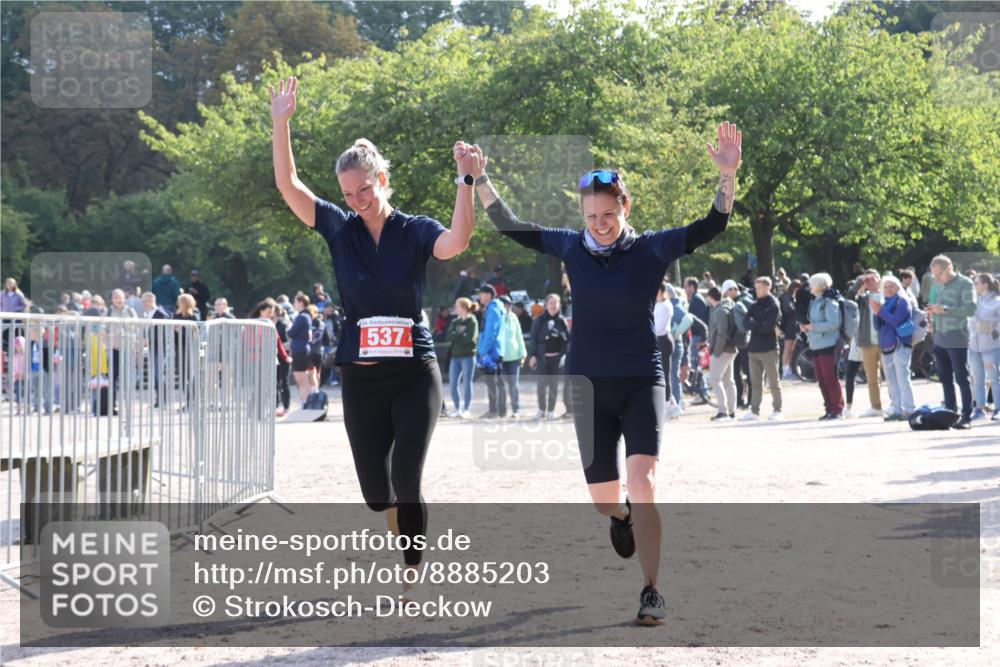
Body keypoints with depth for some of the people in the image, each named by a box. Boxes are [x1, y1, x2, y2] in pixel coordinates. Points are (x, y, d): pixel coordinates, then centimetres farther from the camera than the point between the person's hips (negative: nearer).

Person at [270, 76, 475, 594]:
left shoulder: (415, 231, -3)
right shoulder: (339, 229, 3)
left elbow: (455, 243, -25)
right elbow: (287, 185, -5)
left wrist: (466, 181, -34)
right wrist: (280, 124, -14)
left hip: (414, 374, -3)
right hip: (360, 378, 3)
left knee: (405, 482, -12)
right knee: (375, 492, 6)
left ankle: (412, 581, -2)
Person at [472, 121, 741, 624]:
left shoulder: (652, 249, -7)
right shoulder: (571, 247, -1)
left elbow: (712, 226, -15)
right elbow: (512, 228, 9)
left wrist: (728, 175, -30)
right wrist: (478, 181, 1)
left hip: (641, 383, -2)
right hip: (588, 387, 3)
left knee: (642, 483, -21)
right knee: (605, 502, 8)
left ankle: (651, 592, -16)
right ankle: (622, 518, 47)